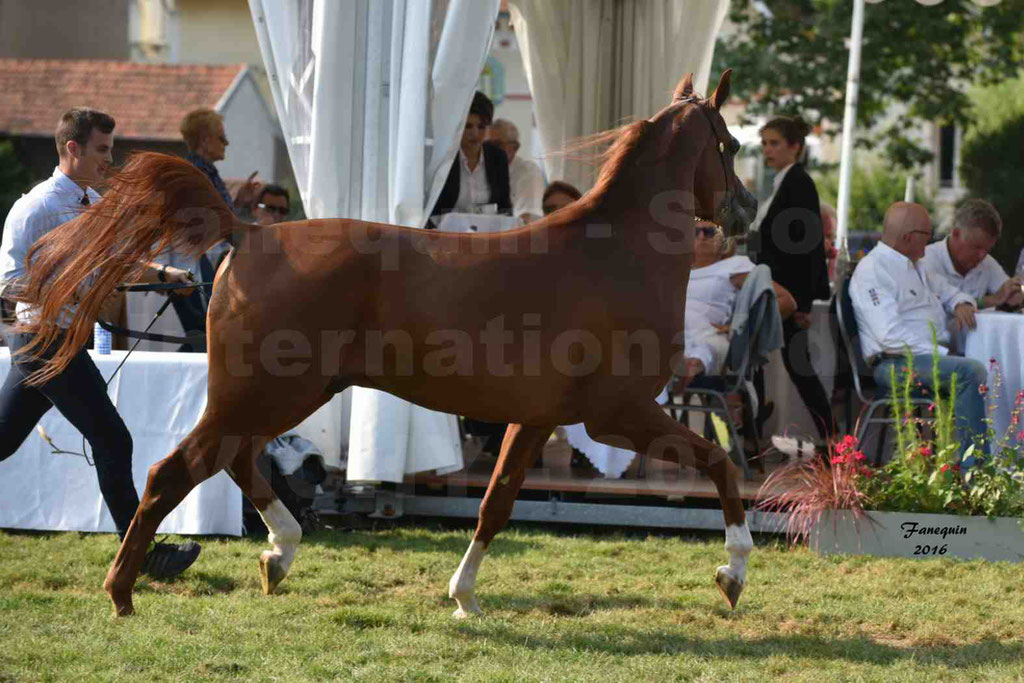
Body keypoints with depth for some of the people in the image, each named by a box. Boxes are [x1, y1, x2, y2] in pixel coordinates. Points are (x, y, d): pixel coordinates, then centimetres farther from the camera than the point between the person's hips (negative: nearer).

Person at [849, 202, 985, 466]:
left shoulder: (916, 266, 21)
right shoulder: (871, 271, -11)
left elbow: (947, 292, 35)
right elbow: (891, 336, -21)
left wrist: (961, 304, 8)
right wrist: (941, 354, -22)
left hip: (936, 352, 10)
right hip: (897, 363, -10)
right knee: (971, 372, -31)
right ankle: (971, 467, -31)